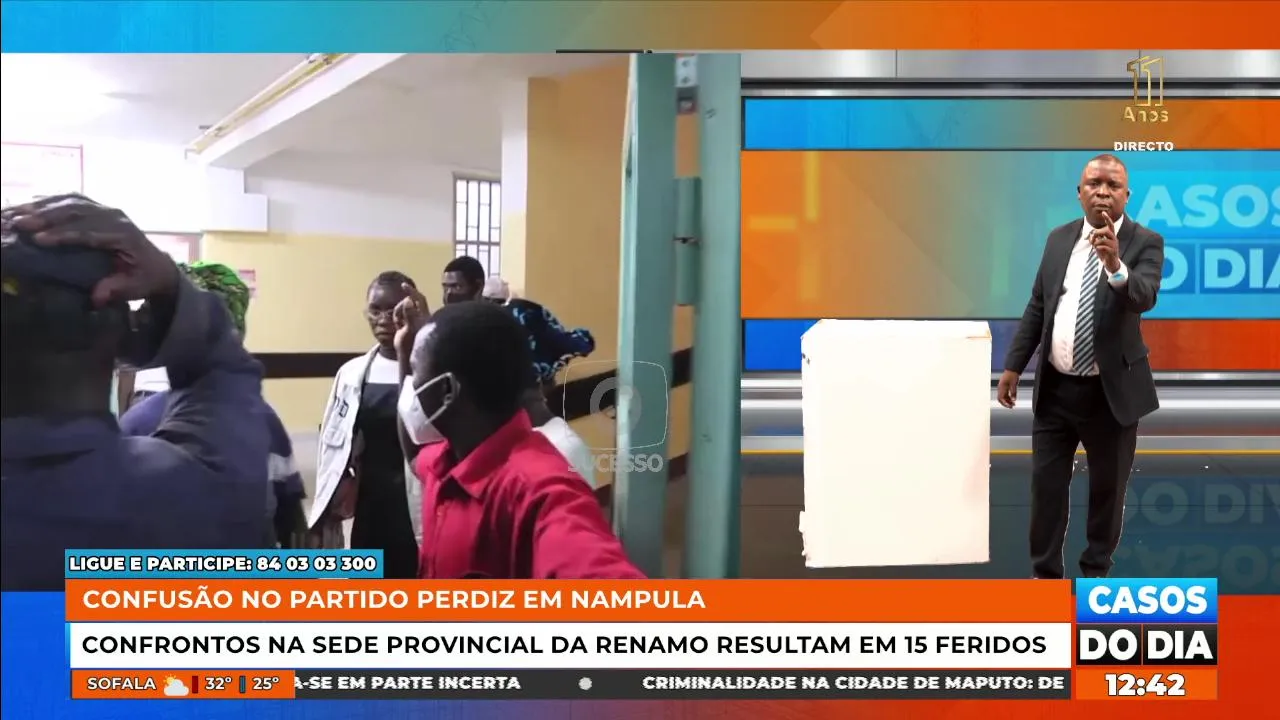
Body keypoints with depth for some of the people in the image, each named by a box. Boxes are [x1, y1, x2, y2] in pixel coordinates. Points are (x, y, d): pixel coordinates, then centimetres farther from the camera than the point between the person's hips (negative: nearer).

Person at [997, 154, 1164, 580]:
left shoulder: (1145, 243, -8)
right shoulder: (1059, 238, 4)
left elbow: (1144, 297, -27)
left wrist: (1116, 266, -47)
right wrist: (1014, 366, 6)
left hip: (1112, 390, -3)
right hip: (1055, 387, 3)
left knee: (1107, 488, 11)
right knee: (1046, 484, 10)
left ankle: (1096, 572, 30)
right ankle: (1046, 573, 25)